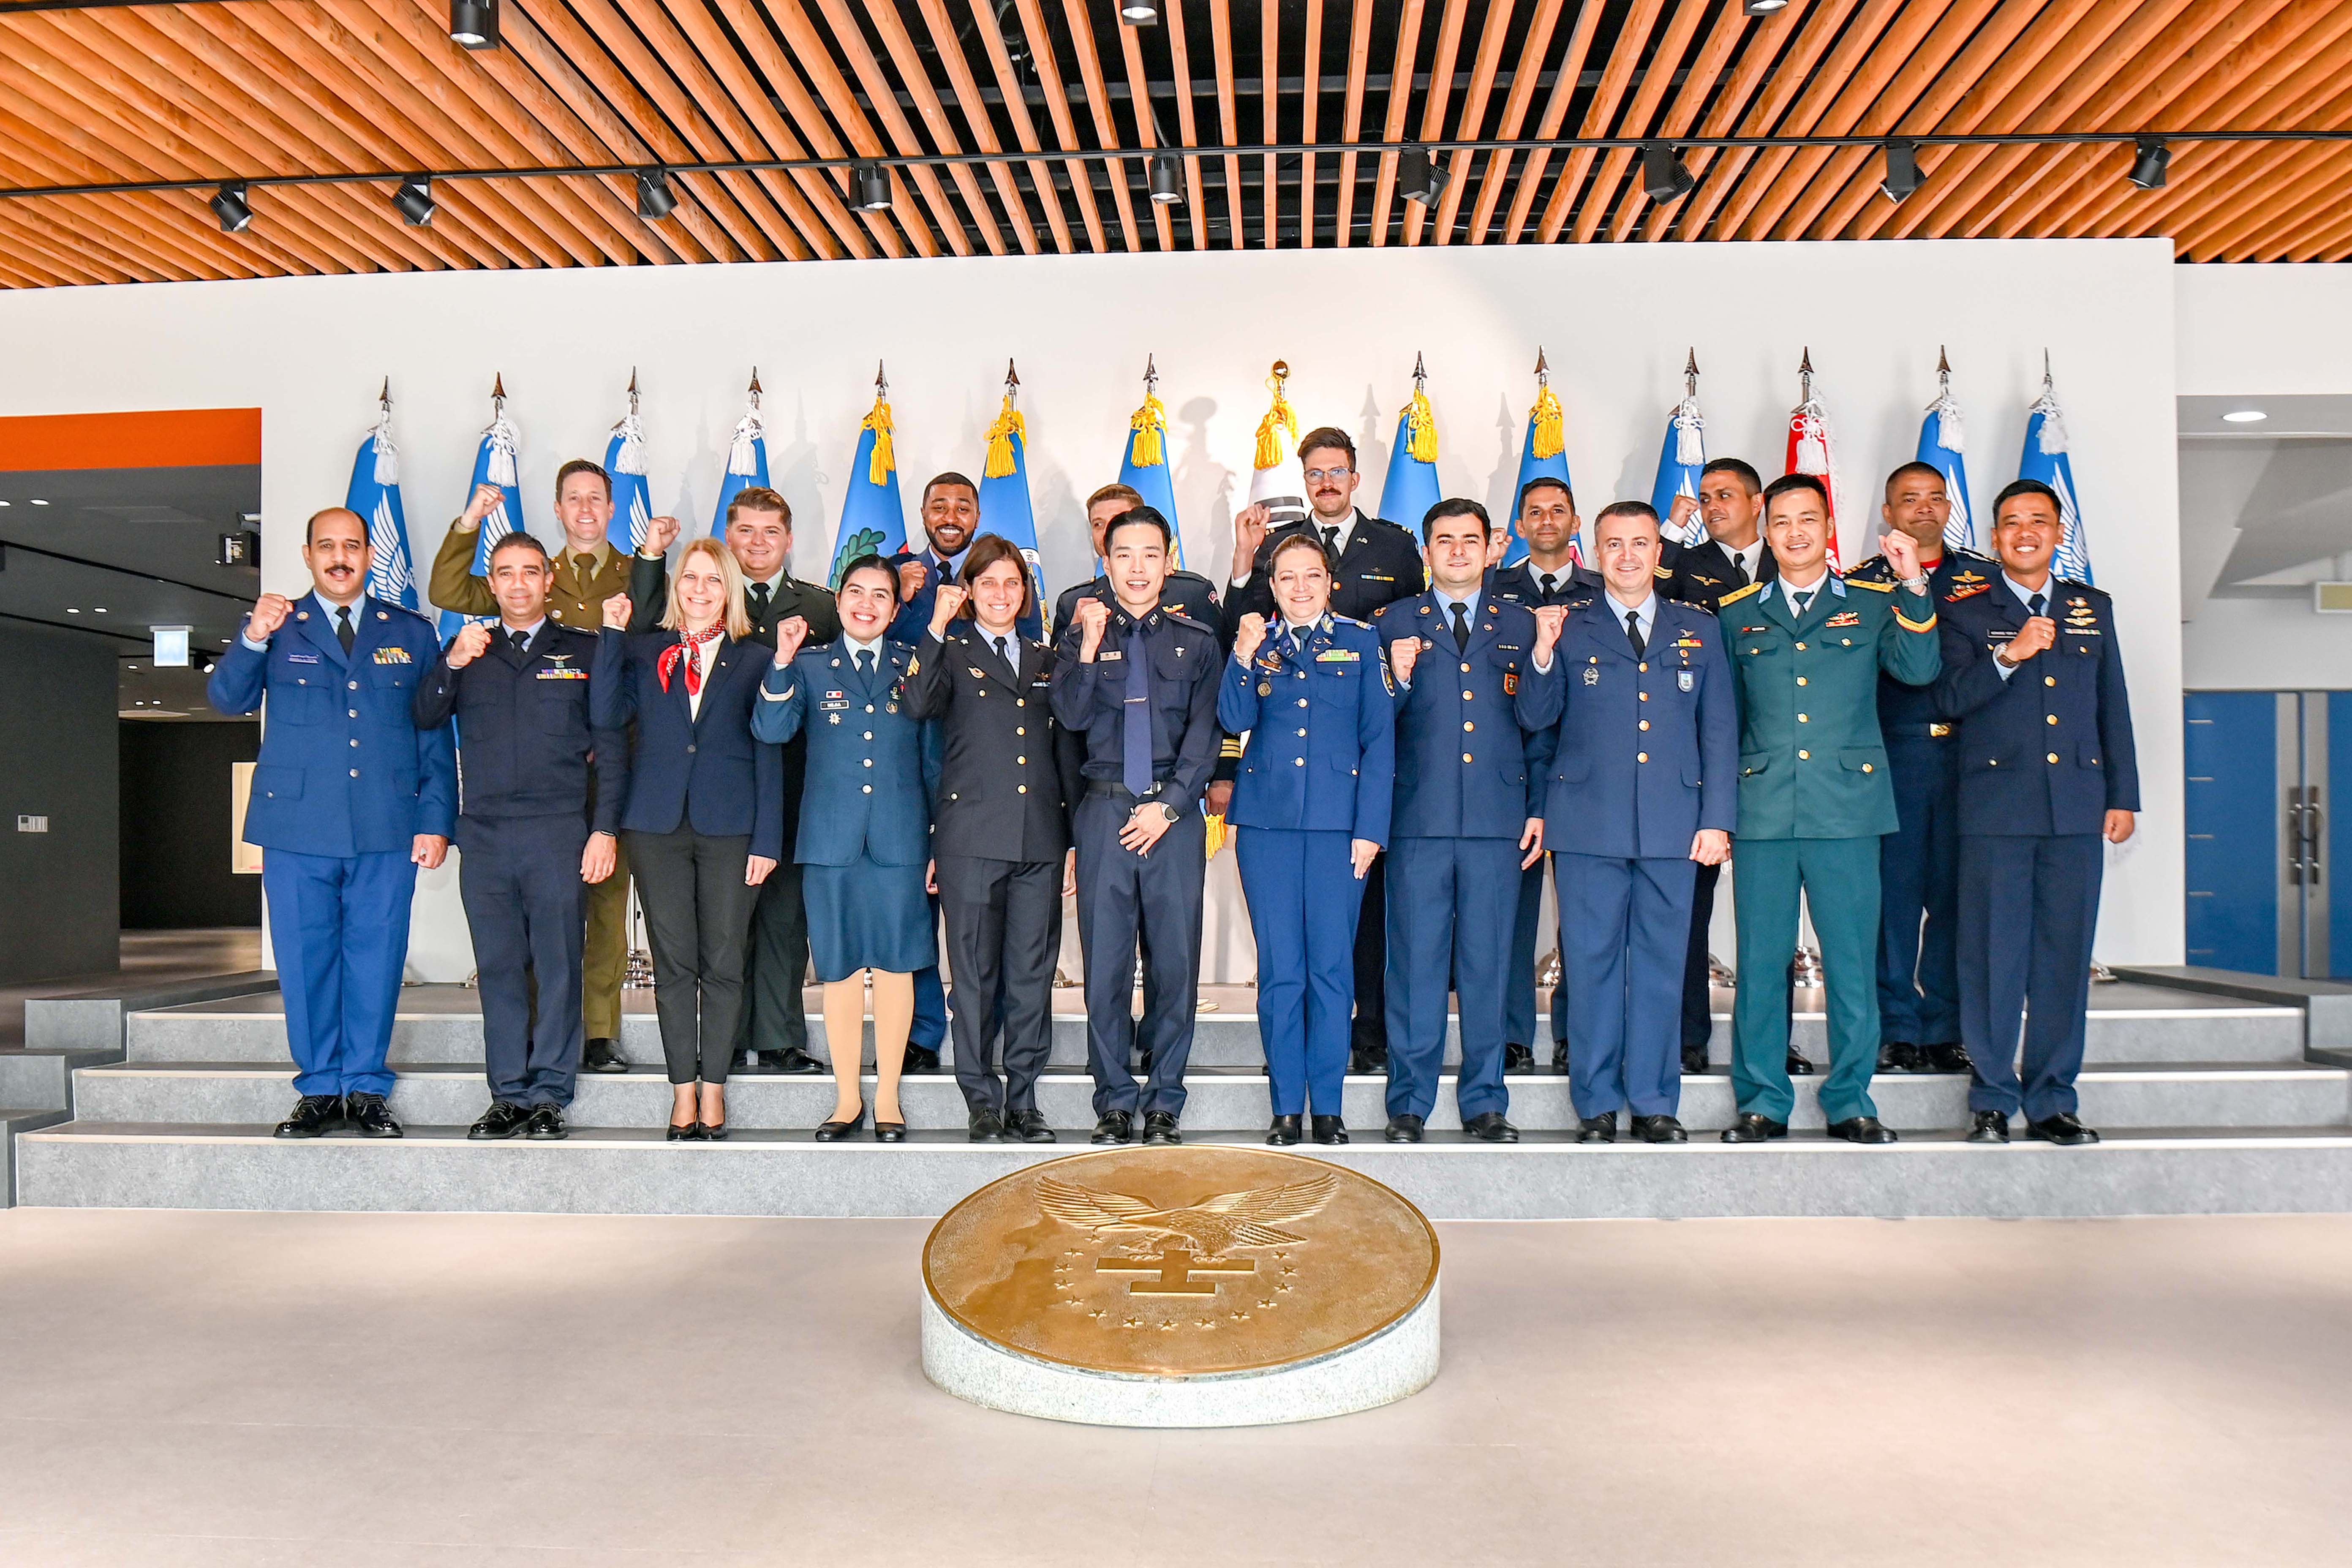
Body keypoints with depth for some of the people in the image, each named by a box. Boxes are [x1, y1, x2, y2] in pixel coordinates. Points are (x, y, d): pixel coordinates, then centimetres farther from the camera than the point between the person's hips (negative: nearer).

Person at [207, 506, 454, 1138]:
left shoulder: (411, 633, 11)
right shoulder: (275, 629, 11)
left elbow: (435, 735, 8)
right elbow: (226, 699, -3)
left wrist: (436, 821, 0)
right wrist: (252, 640, -21)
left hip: (388, 829, 0)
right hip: (298, 830, 0)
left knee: (376, 958, 3)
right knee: (306, 960, 5)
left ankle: (366, 1088, 14)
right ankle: (319, 1089, 17)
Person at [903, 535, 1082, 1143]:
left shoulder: (1046, 659, 18)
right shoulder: (951, 653, 7)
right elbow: (918, 703, -15)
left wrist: (1074, 842, 14)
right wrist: (938, 625, -17)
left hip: (1040, 841, 3)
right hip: (972, 837, -3)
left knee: (1032, 973, 6)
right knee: (975, 972, 2)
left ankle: (1023, 1098, 16)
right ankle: (982, 1101, 12)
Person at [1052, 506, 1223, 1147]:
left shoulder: (1196, 641, 11)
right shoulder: (1082, 633, 11)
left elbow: (1204, 732, 4)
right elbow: (1072, 716, -2)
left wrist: (1169, 805, -6)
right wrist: (1089, 646, -13)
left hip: (1175, 813, 0)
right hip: (1105, 812, 0)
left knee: (1175, 959, 1)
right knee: (1105, 961, 0)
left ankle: (1164, 1103, 12)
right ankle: (1114, 1101, 12)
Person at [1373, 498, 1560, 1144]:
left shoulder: (1522, 625, 13)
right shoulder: (1393, 623, 10)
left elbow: (1537, 725, 12)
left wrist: (1539, 808, 4)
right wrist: (1397, 680, -13)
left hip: (1498, 821, 1)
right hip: (1418, 818, -1)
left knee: (1488, 964, 5)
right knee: (1416, 963, 1)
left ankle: (1485, 1102, 16)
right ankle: (1409, 1103, 11)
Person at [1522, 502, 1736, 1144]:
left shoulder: (1698, 631, 13)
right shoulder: (1568, 629, 8)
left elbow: (1720, 730, 10)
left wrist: (1717, 820, 2)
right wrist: (1542, 656, -16)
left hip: (1674, 826, 1)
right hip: (1588, 826, -1)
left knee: (1661, 965, 6)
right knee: (1591, 965, 3)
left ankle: (1654, 1103, 18)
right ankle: (1597, 1105, 14)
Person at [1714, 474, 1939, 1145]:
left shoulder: (1873, 605, 10)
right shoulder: (1737, 615, 12)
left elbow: (1919, 669, -5)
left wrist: (1913, 585, -14)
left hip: (1848, 807, 0)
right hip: (1763, 810, 1)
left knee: (1852, 960, 3)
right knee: (1760, 962, 4)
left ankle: (1850, 1101, 16)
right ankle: (1762, 1102, 15)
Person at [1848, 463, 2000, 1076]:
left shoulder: (1985, 576, 12)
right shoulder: (1863, 581, 7)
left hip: (1968, 754, 2)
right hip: (1893, 755, -2)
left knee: (1956, 893, 5)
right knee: (1893, 893, 1)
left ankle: (1947, 1030, 14)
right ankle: (1898, 1031, 10)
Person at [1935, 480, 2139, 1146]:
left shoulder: (2092, 608, 16)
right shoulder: (1966, 610, 6)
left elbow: (2114, 709, 16)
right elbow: (1950, 698, -5)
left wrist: (2123, 797, 11)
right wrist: (2009, 655, -18)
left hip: (2077, 808, 3)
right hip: (1996, 806, -3)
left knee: (2065, 955, 4)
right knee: (1993, 954, -2)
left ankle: (2052, 1100, 14)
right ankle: (1992, 1099, 8)